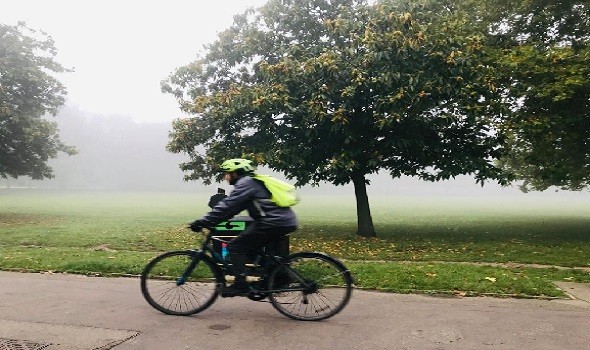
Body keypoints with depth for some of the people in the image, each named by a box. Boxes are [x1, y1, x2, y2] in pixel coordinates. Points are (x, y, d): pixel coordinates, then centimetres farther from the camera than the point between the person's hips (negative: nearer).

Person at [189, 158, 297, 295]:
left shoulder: (245, 183, -5)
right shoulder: (254, 182, 24)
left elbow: (227, 206, -15)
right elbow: (232, 207, 23)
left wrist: (203, 222, -14)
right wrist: (209, 221, 18)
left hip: (274, 222, -10)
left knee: (235, 246, -3)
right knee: (250, 248, 22)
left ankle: (240, 284, -4)